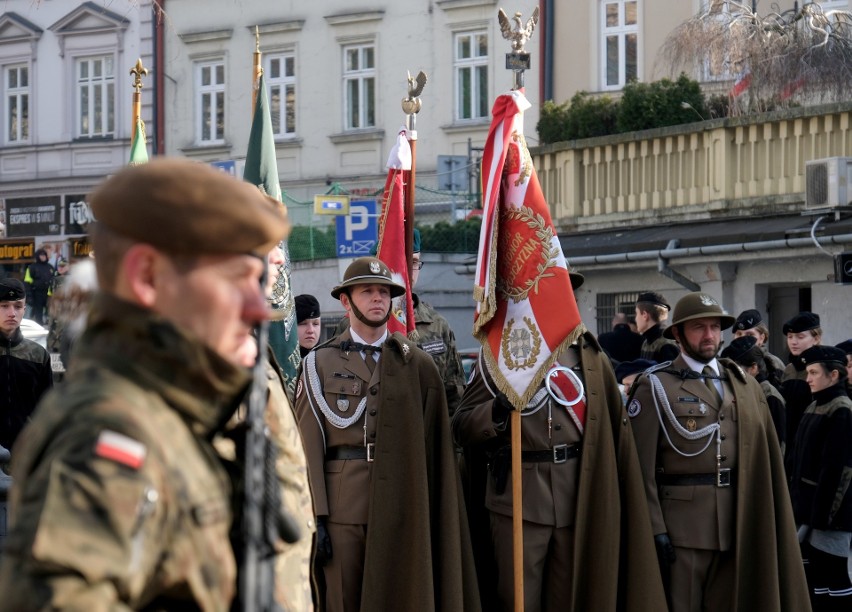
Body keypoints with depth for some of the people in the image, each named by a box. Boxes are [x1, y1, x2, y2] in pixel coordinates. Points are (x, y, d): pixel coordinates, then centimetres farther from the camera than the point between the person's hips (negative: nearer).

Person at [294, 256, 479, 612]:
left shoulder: (417, 365, 8)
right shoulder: (320, 363, 5)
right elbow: (310, 445, 0)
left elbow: (435, 445, 6)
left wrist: (437, 514, 2)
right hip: (342, 505, -1)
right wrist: (314, 516, -6)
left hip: (401, 501, 1)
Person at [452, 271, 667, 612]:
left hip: (579, 503, 3)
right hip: (519, 502, -3)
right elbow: (462, 428, -1)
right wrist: (498, 411, -21)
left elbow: (615, 431, 12)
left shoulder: (592, 357, 11)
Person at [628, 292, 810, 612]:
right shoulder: (655, 387, -3)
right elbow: (642, 466, -7)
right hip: (681, 526, -4)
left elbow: (766, 460, 12)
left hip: (738, 525, 4)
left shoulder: (745, 385, 13)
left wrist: (771, 525, 6)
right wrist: (655, 530, -13)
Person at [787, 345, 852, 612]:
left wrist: (825, 514, -19)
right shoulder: (814, 407, 14)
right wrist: (796, 499, 13)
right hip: (811, 506, 9)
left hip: (829, 509, -9)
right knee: (812, 573, 11)